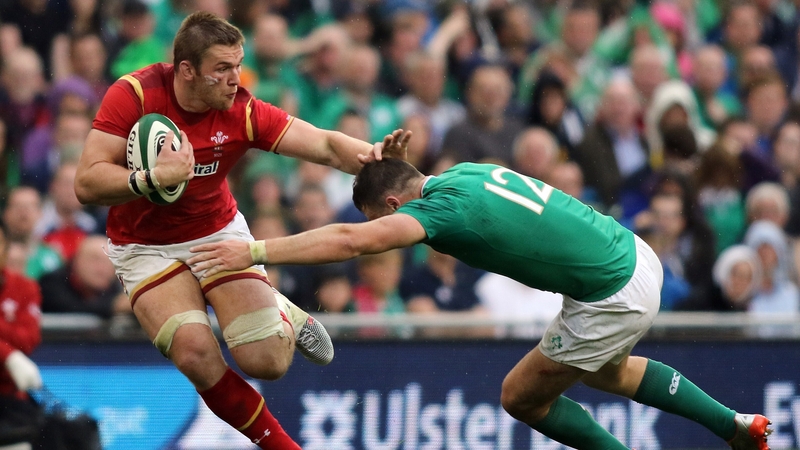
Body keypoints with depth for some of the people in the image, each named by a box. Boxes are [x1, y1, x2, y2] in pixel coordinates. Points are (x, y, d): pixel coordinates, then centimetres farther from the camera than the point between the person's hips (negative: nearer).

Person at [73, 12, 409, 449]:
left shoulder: (243, 111, -16)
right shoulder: (133, 94, -22)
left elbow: (326, 145, -22)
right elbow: (87, 184, -23)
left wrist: (373, 154, -42)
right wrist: (151, 178, -40)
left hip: (219, 233, 2)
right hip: (146, 247, -2)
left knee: (267, 361, -14)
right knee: (197, 356, -24)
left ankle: (283, 313, 24)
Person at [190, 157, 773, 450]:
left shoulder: (440, 209, -21)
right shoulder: (464, 170, 5)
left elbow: (351, 240, -31)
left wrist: (254, 251, -31)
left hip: (614, 297, -9)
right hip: (635, 253, 9)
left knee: (522, 397, 8)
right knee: (607, 371, 35)